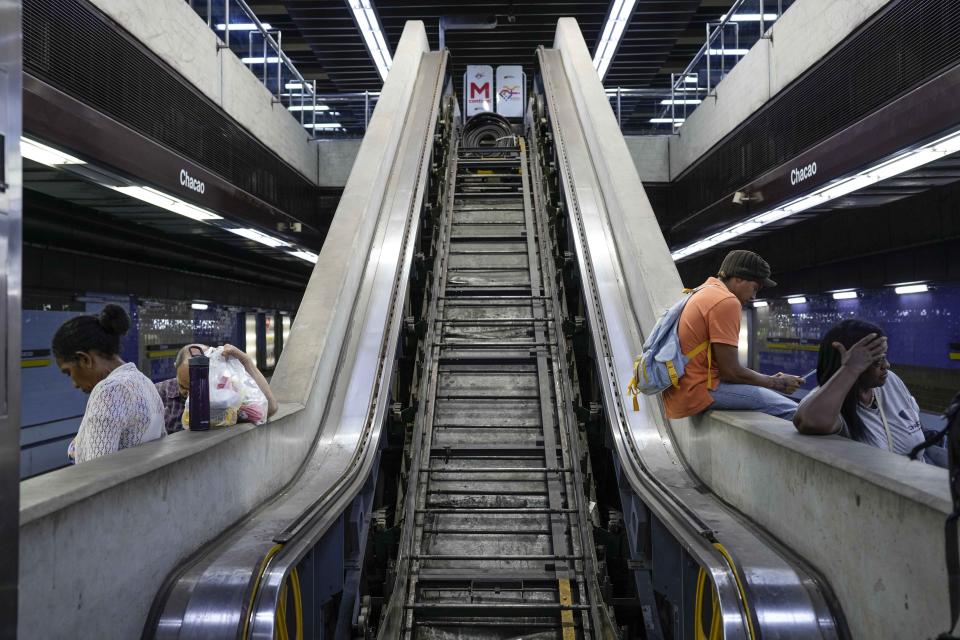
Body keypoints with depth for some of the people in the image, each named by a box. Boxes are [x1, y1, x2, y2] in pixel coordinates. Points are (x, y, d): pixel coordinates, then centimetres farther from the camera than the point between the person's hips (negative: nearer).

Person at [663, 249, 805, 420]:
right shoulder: (727, 301, -12)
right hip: (698, 392, -10)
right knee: (788, 411, -12)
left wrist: (769, 379, 14)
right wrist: (778, 383, 0)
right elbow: (730, 371, -15)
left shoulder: (703, 291, 19)